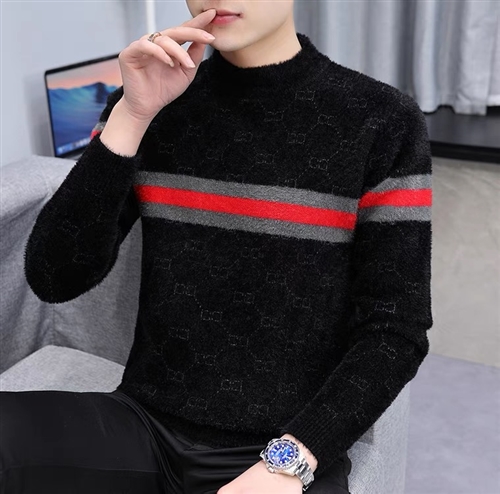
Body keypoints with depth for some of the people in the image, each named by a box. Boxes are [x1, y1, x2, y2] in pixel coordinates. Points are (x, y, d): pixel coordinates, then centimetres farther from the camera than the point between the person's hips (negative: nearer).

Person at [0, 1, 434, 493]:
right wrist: (131, 118, -13)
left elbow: (396, 330, -5)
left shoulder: (381, 122, -4)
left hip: (290, 449, -1)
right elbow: (55, 280, -4)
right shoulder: (147, 105, 3)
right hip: (146, 426, 2)